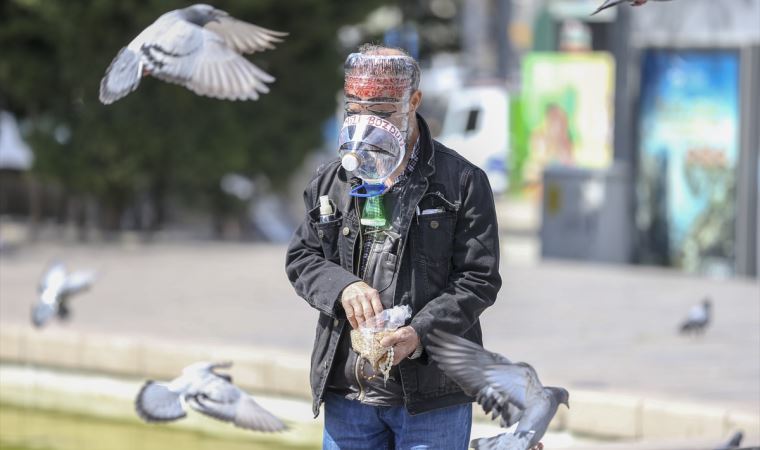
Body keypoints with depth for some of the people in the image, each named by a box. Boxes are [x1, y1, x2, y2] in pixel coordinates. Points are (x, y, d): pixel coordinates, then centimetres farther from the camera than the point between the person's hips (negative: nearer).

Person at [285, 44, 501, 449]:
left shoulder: (462, 183, -3)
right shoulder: (330, 181, 10)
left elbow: (479, 279, -6)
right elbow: (301, 258, 14)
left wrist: (420, 333, -20)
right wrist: (343, 287, -9)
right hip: (347, 392, 4)